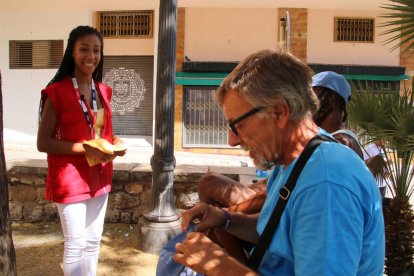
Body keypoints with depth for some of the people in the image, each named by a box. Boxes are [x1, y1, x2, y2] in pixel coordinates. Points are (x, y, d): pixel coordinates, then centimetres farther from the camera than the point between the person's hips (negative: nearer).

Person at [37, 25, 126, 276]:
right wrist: (84, 148, -24)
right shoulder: (57, 92, -12)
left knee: (94, 241, 17)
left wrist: (115, 142, -4)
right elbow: (43, 142, -14)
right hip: (71, 177, -6)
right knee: (75, 244, 3)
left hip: (99, 176, 6)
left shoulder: (103, 91, 7)